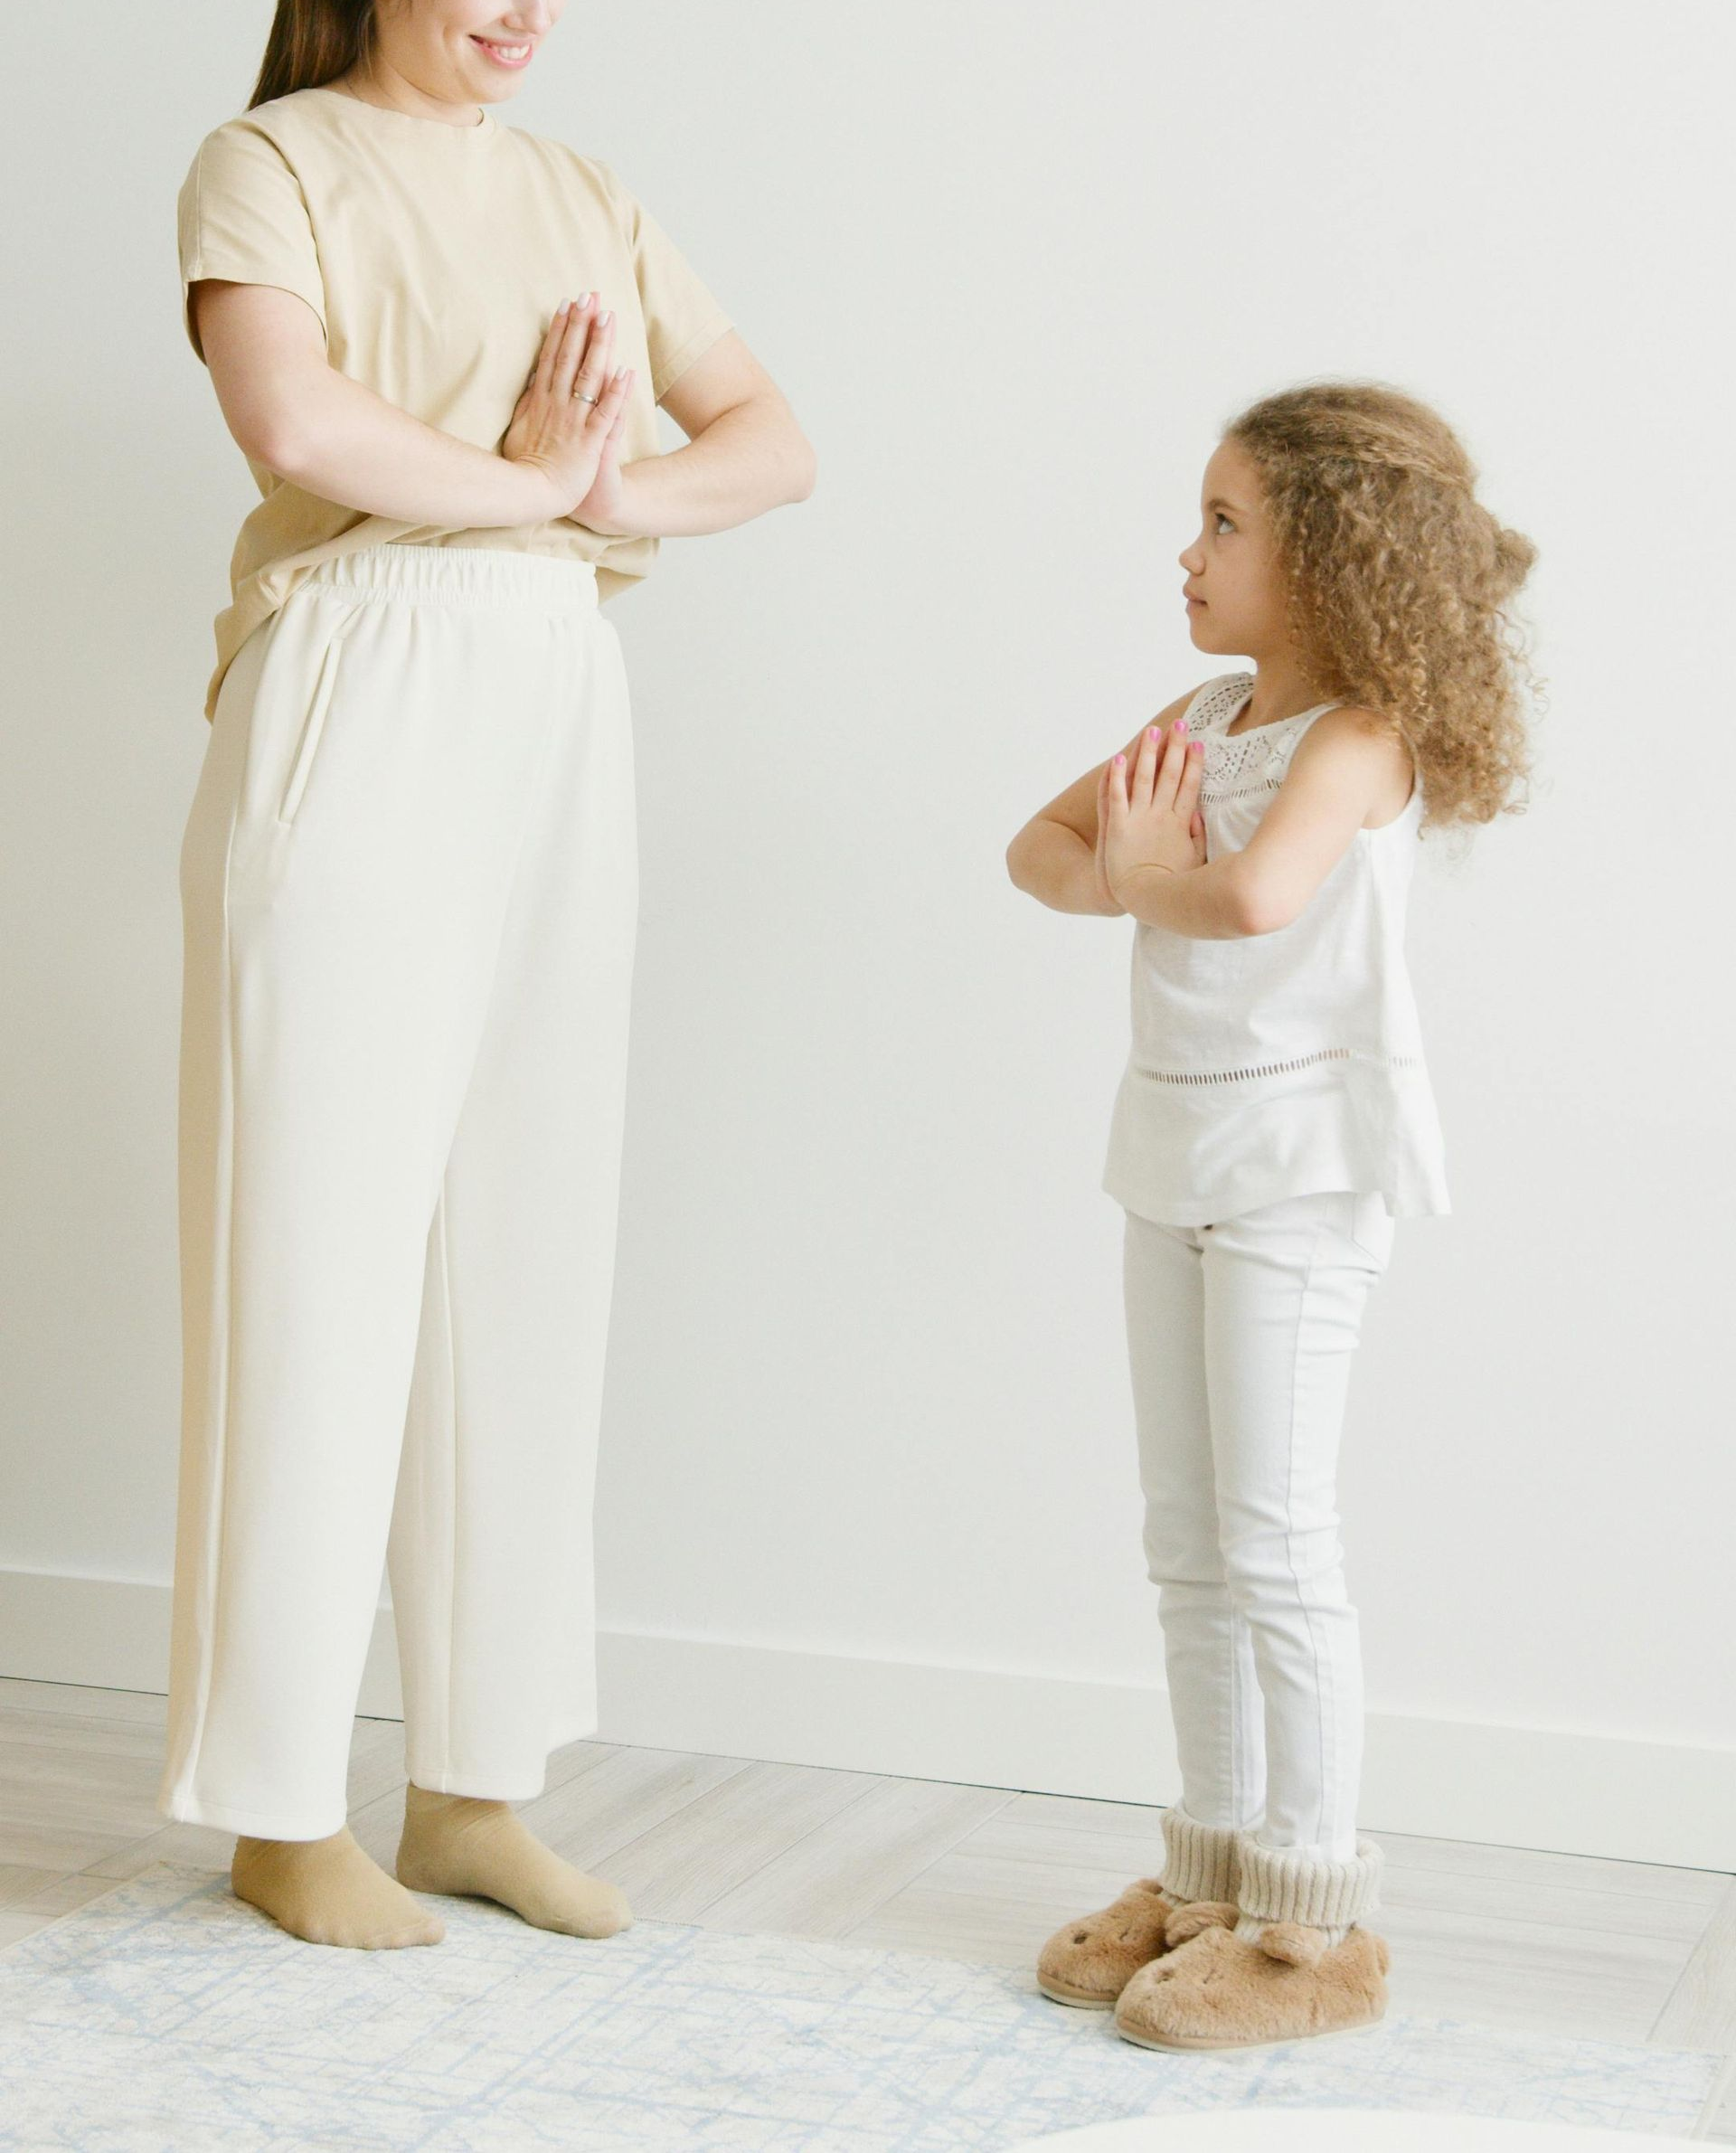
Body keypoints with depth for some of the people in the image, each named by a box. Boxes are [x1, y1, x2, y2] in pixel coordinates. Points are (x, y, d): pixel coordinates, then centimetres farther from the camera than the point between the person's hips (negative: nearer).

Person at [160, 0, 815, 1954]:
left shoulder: (589, 203, 18)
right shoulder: (268, 162, 1)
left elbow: (772, 444, 11)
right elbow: (297, 425, -18)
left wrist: (610, 491, -7)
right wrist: (528, 482, -6)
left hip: (555, 728, 6)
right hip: (353, 714, -6)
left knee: (525, 1244, 6)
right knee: (321, 1246, -3)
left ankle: (474, 1784, 16)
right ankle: (281, 1807, 9)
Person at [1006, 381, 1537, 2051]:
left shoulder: (1362, 733, -16)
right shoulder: (1207, 712, 10)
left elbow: (1255, 896, -34)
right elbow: (1042, 845, 12)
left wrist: (1149, 883, -14)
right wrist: (1115, 874, -10)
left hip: (1302, 1162, -9)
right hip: (1179, 1144, 9)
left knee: (1273, 1539, -5)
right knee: (1186, 1537, 13)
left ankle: (1314, 1925, 6)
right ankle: (1213, 1874, 25)